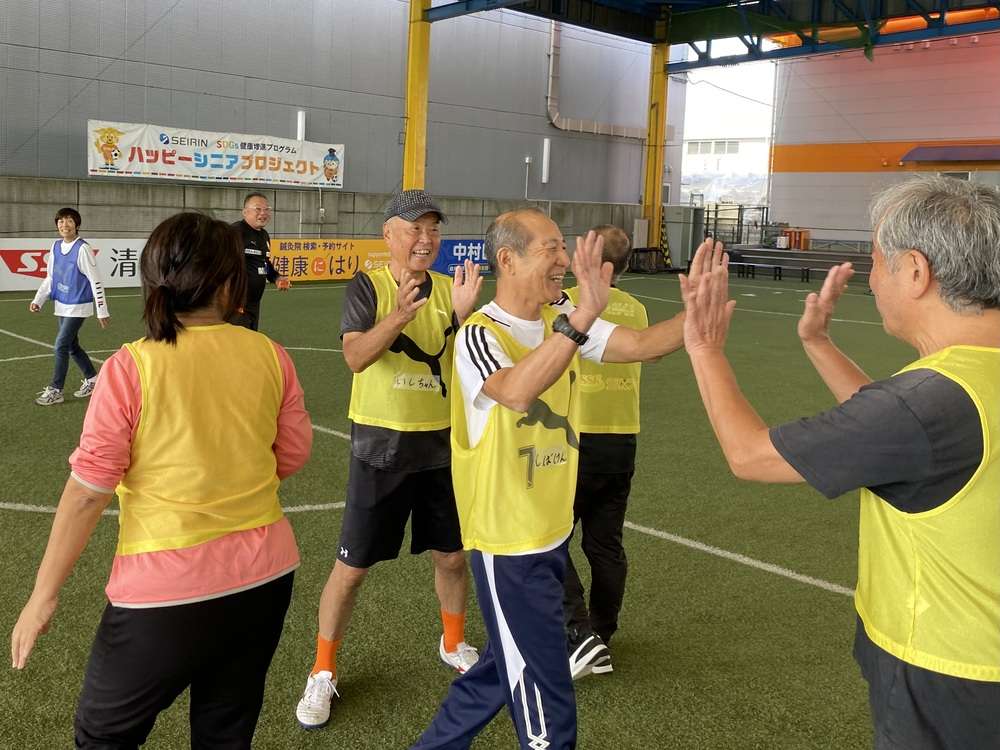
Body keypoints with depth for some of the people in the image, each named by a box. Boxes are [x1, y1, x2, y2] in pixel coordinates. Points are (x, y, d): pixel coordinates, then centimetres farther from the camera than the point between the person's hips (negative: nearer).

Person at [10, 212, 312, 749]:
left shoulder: (130, 368, -15)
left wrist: (43, 597, -2)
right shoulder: (270, 355, -5)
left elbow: (87, 493, -12)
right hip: (265, 576, 4)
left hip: (167, 591, -3)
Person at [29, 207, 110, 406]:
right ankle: (92, 380, 31)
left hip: (78, 307, -7)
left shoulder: (82, 249, -16)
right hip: (62, 306, 7)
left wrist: (102, 311, -15)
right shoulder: (56, 246, 5)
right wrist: (38, 300, 6)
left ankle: (55, 391, 1)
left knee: (61, 346, -8)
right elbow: (50, 277, 15)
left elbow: (96, 281, -15)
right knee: (72, 346, 14)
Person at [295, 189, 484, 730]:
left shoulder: (450, 289, 3)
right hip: (382, 444, -4)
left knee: (452, 555, 15)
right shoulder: (367, 287, -9)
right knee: (352, 565, 2)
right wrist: (399, 315, -39)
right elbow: (355, 357, -23)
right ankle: (322, 672, 21)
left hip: (442, 442, 4)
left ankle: (454, 645, 41)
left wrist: (463, 315, -20)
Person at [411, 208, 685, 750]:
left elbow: (642, 345, -4)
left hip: (551, 532, 8)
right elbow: (517, 392, -40)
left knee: (505, 669, 25)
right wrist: (582, 316, -48)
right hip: (509, 544, -8)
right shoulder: (480, 335, -20)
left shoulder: (562, 320, 2)